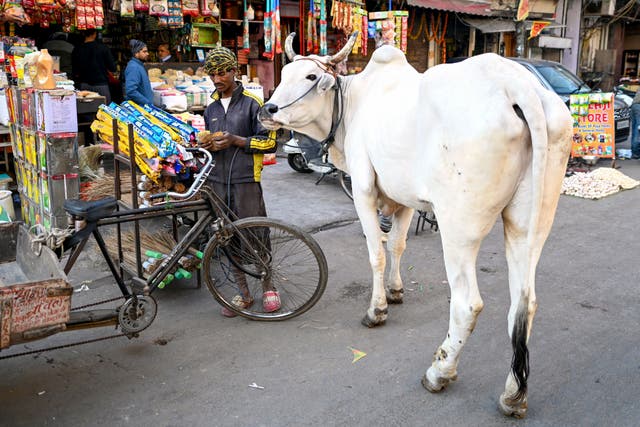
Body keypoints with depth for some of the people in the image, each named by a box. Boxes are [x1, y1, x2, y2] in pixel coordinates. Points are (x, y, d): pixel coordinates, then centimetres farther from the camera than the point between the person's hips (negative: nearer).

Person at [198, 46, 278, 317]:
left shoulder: (251, 103, -1)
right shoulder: (211, 108, 17)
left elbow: (270, 142, -4)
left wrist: (236, 140, -15)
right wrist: (207, 146, 5)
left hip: (245, 181, -5)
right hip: (218, 181, 6)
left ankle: (268, 288, 16)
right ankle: (243, 293, 18)